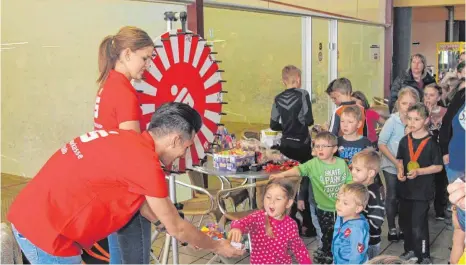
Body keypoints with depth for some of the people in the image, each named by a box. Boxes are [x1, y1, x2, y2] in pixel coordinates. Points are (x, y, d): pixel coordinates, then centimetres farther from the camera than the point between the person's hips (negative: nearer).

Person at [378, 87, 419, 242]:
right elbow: (381, 144, -14)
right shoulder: (392, 121, -15)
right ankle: (392, 229, 21)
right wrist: (396, 162, -16)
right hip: (391, 167, -3)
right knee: (392, 197, 8)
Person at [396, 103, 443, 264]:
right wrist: (400, 171, -5)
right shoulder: (405, 141, 2)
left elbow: (438, 166, -10)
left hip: (422, 190, -6)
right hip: (405, 188, 6)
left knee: (418, 225, -5)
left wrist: (419, 172, -21)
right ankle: (411, 250, 36)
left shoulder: (431, 142, -12)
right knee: (404, 222, 16)